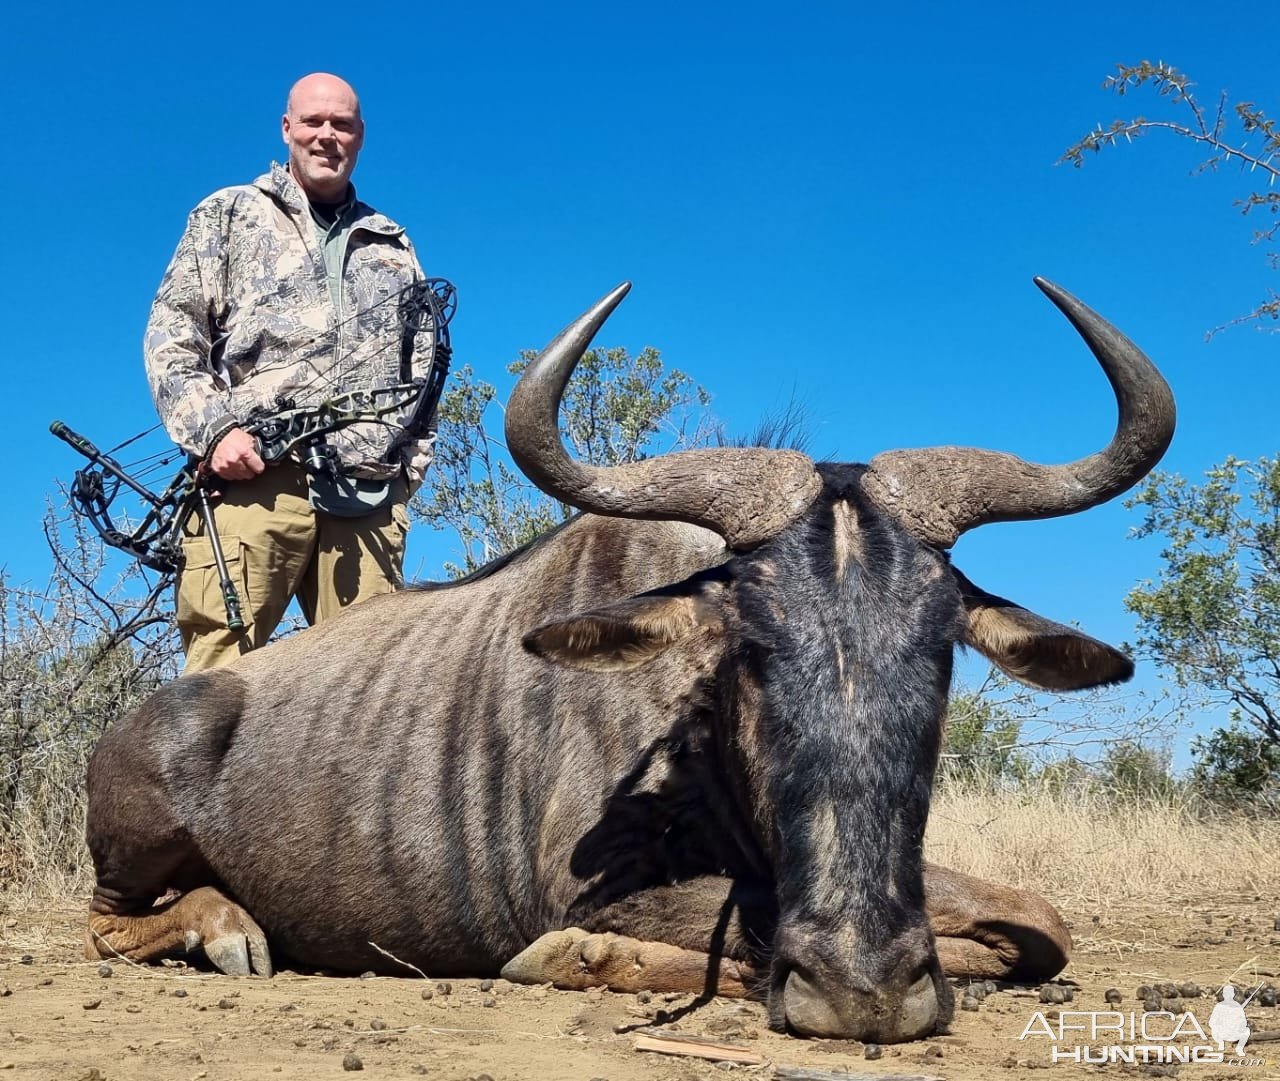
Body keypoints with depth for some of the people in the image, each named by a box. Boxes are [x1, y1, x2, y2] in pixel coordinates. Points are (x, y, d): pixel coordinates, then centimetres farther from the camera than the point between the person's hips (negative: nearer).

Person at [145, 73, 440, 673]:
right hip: (252, 475, -2)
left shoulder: (392, 247, 26)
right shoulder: (229, 215, 18)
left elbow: (423, 370, 23)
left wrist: (410, 465, 9)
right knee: (220, 674, -13)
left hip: (368, 497, 3)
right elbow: (170, 335, 8)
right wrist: (214, 429, -8)